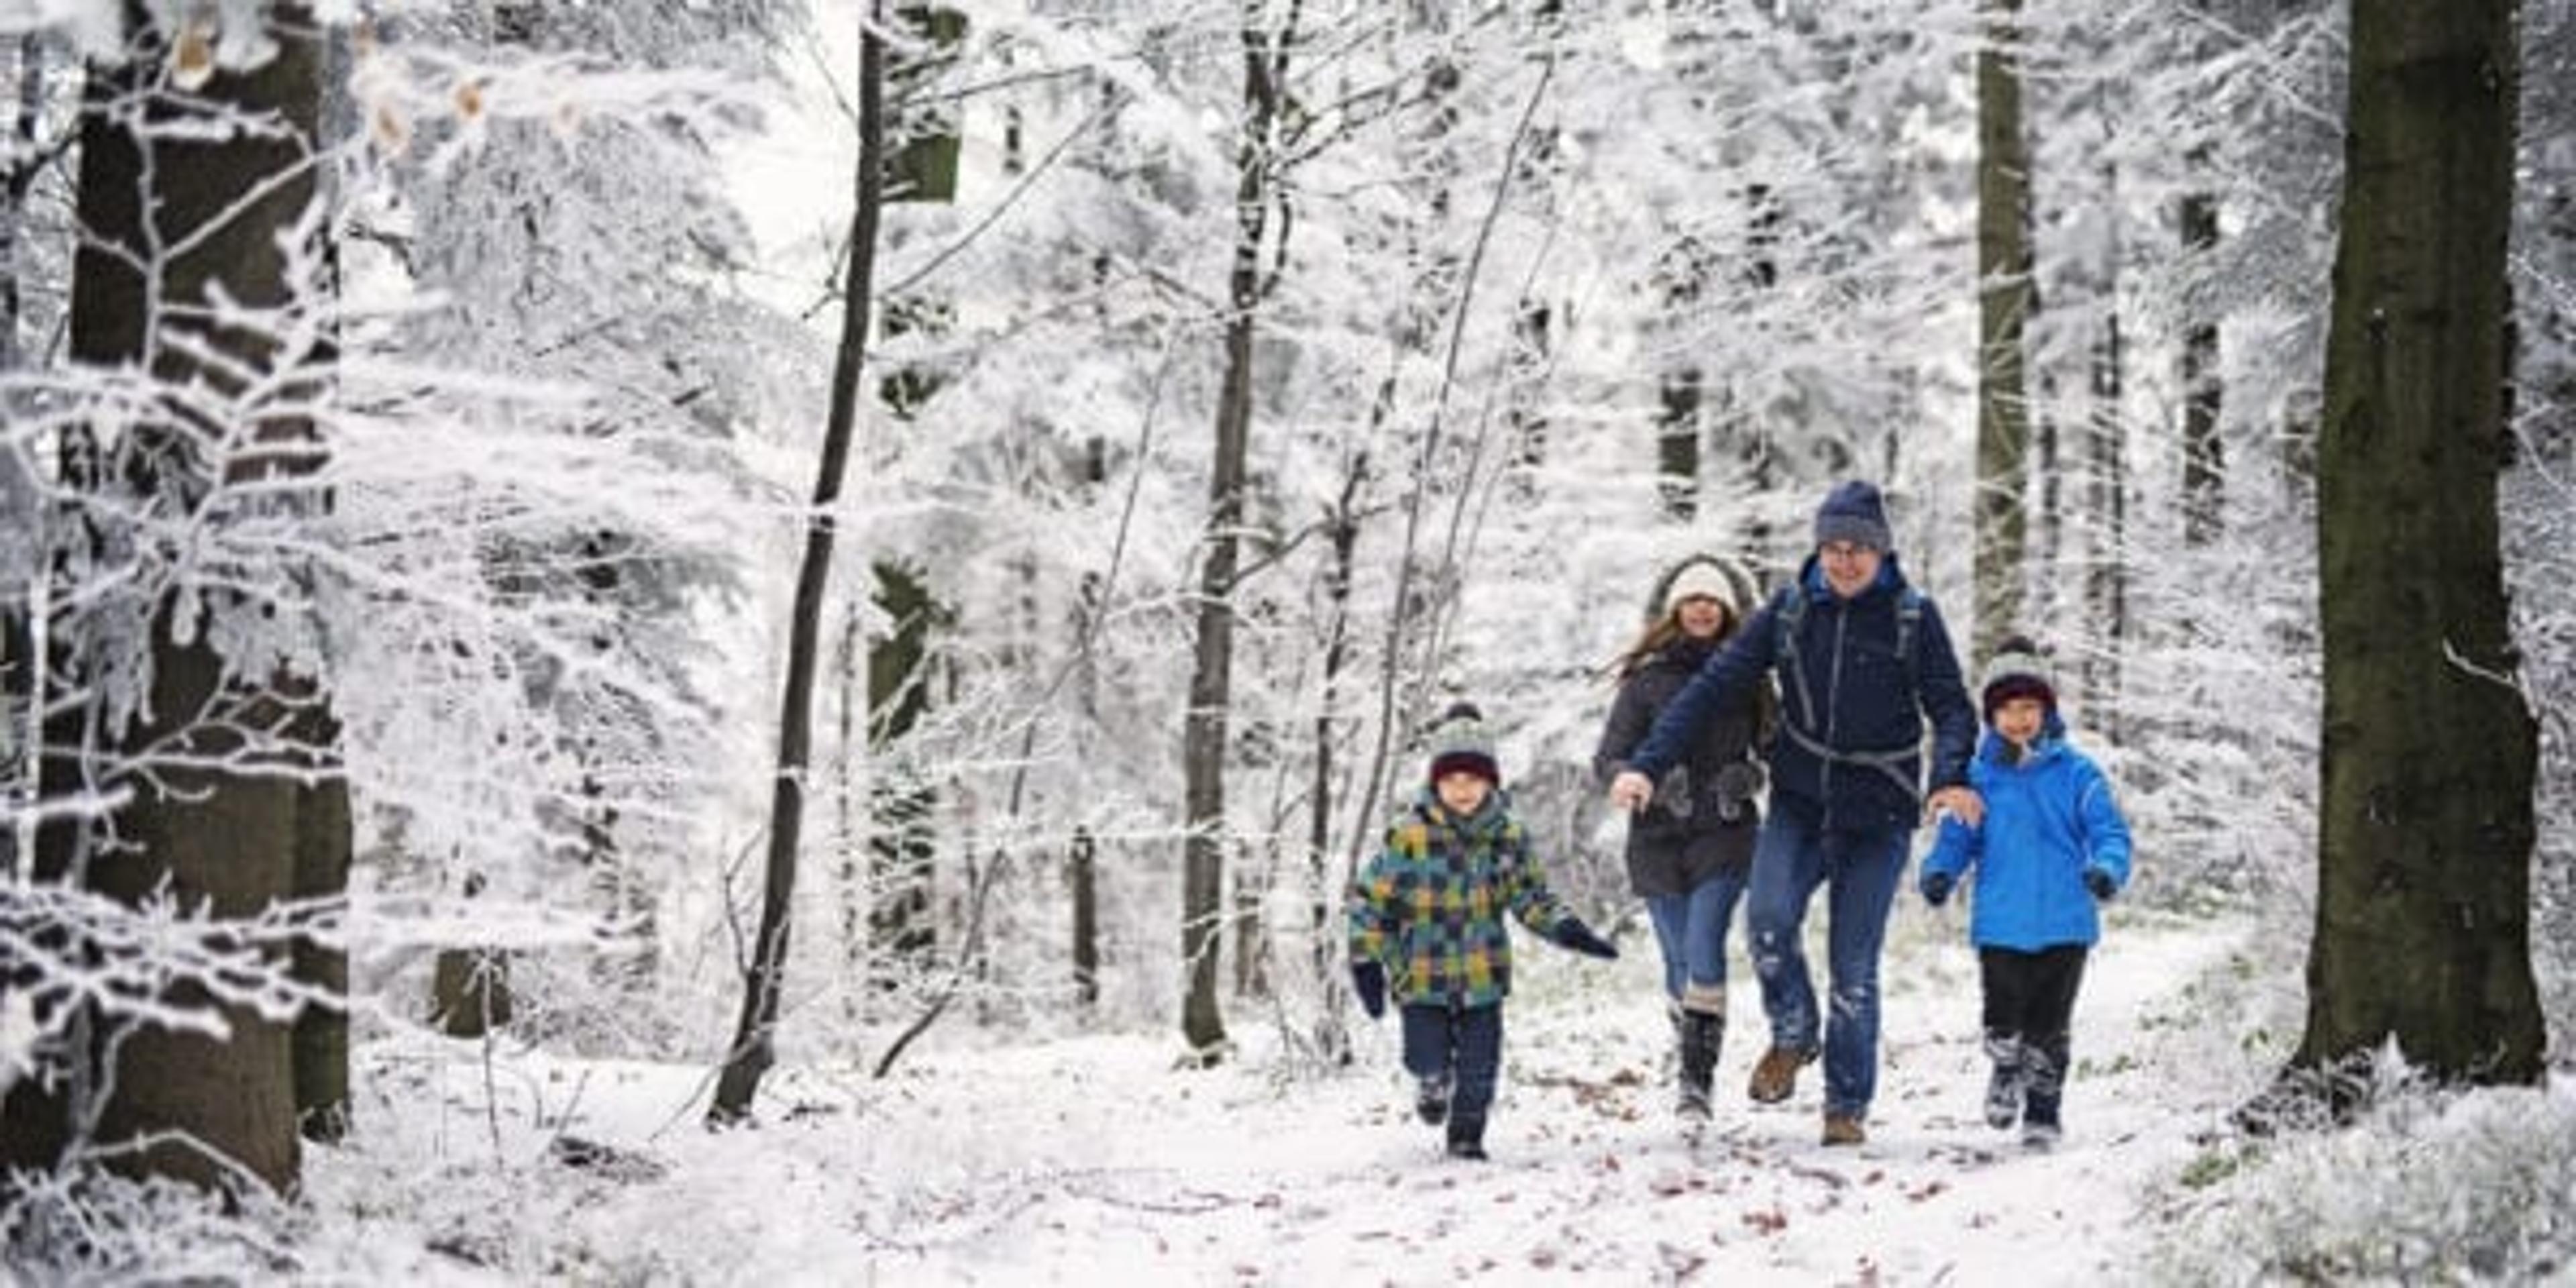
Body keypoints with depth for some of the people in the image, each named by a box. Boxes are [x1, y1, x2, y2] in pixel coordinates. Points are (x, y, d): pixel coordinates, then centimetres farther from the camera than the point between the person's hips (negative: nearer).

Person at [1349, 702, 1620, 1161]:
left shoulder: (1508, 836, -1)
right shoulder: (1409, 836, -12)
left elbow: (1531, 897, 9)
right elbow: (1369, 898, -5)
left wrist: (1566, 929, -6)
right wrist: (1366, 960, -9)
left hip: (1483, 973, 3)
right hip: (1423, 973, -2)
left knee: (1479, 1066, 4)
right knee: (1430, 1064, -2)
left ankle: (1468, 1135, 27)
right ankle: (1432, 1088, 34)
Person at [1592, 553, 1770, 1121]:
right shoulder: (1646, 680, 2)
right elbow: (1607, 761, -1)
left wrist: (1748, 776, -10)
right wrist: (1652, 780, -21)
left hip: (1724, 834, -1)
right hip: (1657, 839, 1)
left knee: (1704, 950, -17)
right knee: (1679, 961, 8)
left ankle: (1699, 1076, -17)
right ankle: (1689, 1067, 27)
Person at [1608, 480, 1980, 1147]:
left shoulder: (1914, 617, -4)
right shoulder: (1790, 611, 0)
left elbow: (1952, 708, -6)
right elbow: (1715, 685, -2)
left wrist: (1951, 778, -27)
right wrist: (1647, 763, -13)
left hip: (1877, 815, -1)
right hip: (1799, 801, 1)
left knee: (1854, 968, -1)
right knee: (1768, 919, -22)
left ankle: (1847, 1107, 14)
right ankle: (1793, 1035, 5)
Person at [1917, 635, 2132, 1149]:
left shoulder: (2076, 772, 1)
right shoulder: (1978, 777, 4)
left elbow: (2108, 830, -2)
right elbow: (1958, 837, 8)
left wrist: (2108, 867, -22)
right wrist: (1940, 872, -12)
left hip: (2064, 923, -1)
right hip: (2000, 924, 1)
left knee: (2049, 1026, 5)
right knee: (2003, 1021, 0)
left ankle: (2043, 1108, 24)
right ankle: (2006, 1073, 32)